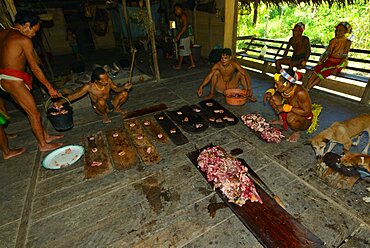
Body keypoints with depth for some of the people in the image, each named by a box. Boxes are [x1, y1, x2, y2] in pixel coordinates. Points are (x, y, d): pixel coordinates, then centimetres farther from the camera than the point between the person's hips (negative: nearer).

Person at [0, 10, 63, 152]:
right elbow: (35, 68, -13)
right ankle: (43, 145, 10)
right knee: (34, 113, 0)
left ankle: (45, 136, 27)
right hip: (13, 80, -9)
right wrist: (50, 88, -8)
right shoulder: (24, 40, -13)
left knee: (30, 110, 16)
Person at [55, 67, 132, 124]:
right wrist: (60, 102, -34)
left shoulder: (107, 80, -17)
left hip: (111, 103, 3)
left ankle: (117, 108, 9)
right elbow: (74, 95, -21)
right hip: (100, 109, -3)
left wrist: (124, 87, -27)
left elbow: (117, 89, -7)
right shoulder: (89, 86, -24)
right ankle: (104, 114, -6)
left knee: (124, 93, -18)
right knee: (101, 100, -39)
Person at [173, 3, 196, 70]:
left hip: (184, 37, -10)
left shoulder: (183, 15, -13)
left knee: (181, 52, -1)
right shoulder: (180, 16, 16)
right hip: (184, 36, 10)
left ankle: (179, 66, 8)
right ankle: (193, 64, 14)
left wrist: (179, 35, -23)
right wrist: (178, 35, 18)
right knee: (188, 51, 10)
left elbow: (185, 26, -22)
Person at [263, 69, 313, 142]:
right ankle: (282, 120, 12)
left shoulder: (300, 93, -35)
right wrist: (270, 92, -16)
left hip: (305, 120, -6)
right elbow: (275, 89, 8)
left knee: (291, 117, -40)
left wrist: (285, 107, -35)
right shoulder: (283, 89, -17)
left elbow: (306, 112, -31)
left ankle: (297, 131, -4)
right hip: (290, 112, 6)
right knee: (273, 97, -8)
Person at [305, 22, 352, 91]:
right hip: (329, 61, 4)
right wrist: (320, 62, -4)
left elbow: (345, 56, -9)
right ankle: (305, 87, -39)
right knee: (316, 70, -26)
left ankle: (307, 88, -39)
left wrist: (337, 67, -22)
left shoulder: (347, 42, -2)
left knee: (323, 72, -32)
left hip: (338, 63, -4)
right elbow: (327, 53, 10)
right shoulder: (332, 41, 14)